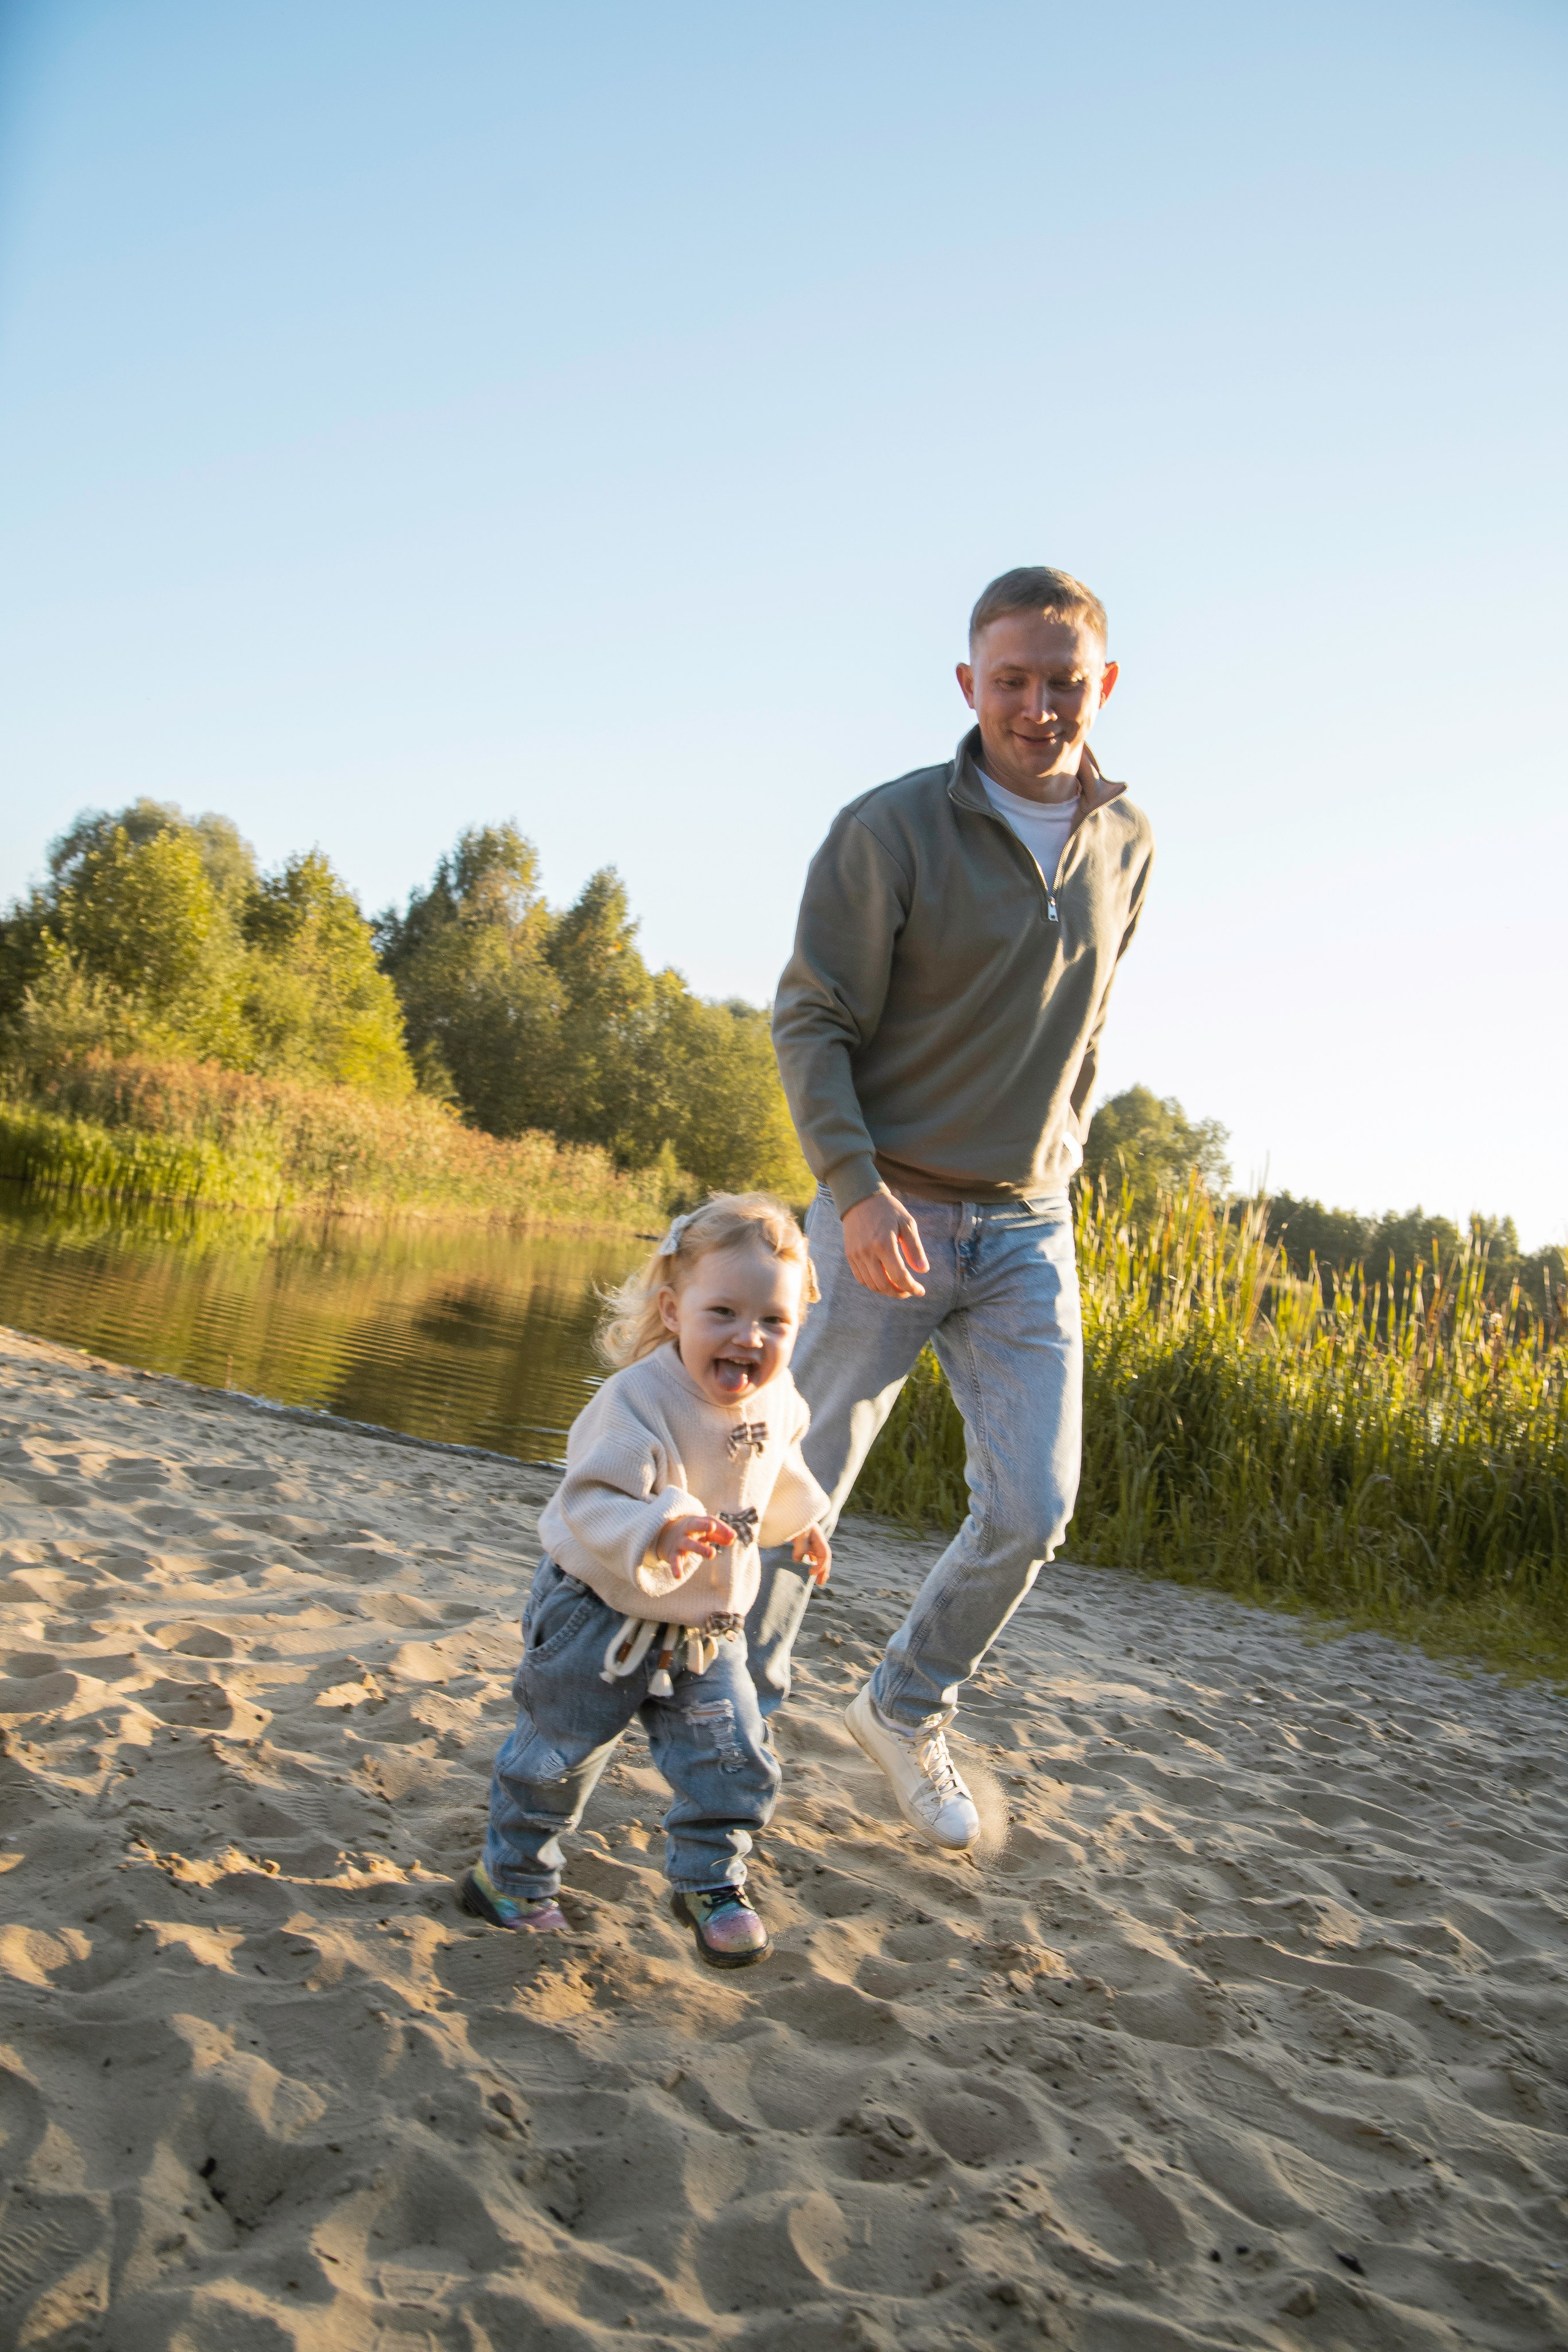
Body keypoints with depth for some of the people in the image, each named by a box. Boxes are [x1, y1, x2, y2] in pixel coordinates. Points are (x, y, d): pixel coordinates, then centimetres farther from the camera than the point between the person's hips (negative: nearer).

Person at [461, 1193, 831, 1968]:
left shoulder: (773, 1396, -7)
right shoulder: (637, 1402, -31)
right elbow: (589, 1502, -37)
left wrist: (800, 1520, 25)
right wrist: (656, 1531, -53)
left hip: (708, 1628, 5)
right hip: (602, 1615, -5)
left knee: (734, 1759, 3)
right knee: (558, 1755, 11)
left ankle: (708, 1882, 27)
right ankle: (512, 1875, 35)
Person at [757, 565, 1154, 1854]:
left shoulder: (1126, 845, 5)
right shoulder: (888, 830, -11)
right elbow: (812, 1023, -10)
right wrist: (856, 1189, -21)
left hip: (1030, 1229, 4)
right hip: (887, 1214, -4)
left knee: (1033, 1509, -1)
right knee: (803, 1484, 6)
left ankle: (906, 1711, 24)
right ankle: (740, 1707, 29)